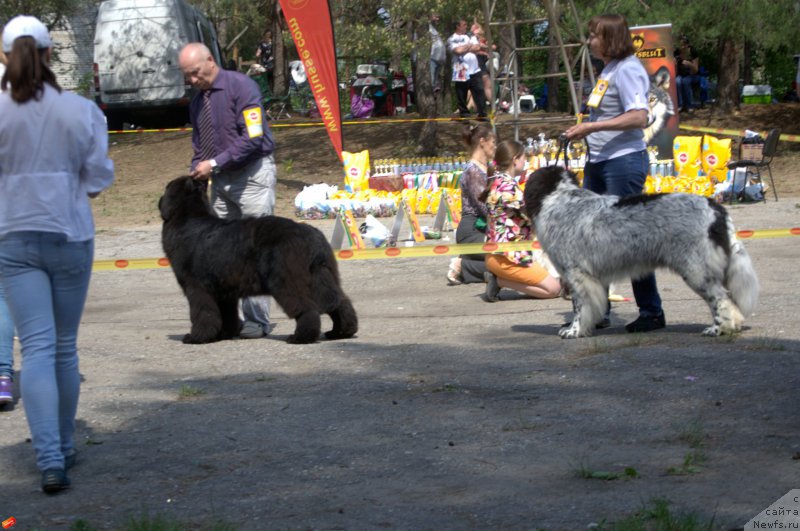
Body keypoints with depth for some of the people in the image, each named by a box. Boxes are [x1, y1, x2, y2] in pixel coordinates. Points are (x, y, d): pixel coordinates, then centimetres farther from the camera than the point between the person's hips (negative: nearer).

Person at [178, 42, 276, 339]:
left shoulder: (240, 87, -10)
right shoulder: (197, 101, 14)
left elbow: (253, 138, -17)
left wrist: (214, 163, -18)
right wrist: (197, 177, 5)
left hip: (252, 175, -7)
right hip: (221, 181, 7)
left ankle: (256, 319, -6)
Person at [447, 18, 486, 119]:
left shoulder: (470, 37, 16)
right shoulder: (452, 39, 1)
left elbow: (478, 47, 2)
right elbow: (457, 51, -15)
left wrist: (464, 48, -7)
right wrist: (470, 46, -2)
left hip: (474, 70, 4)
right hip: (461, 72, -4)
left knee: (479, 92, -2)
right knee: (461, 95, 0)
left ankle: (482, 114, 2)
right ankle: (464, 114, 10)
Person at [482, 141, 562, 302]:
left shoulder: (498, 183, 13)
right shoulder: (508, 186, -17)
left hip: (497, 253, 10)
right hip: (507, 256, -10)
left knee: (553, 280, 14)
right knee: (553, 288, -7)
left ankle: (498, 278, 6)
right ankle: (500, 281, -7)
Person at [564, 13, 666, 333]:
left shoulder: (627, 70, -14)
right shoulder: (608, 69, 15)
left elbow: (638, 117, -24)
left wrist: (592, 127, -23)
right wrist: (584, 130, 11)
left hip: (623, 161, -10)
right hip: (598, 162, 10)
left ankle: (652, 312, 3)